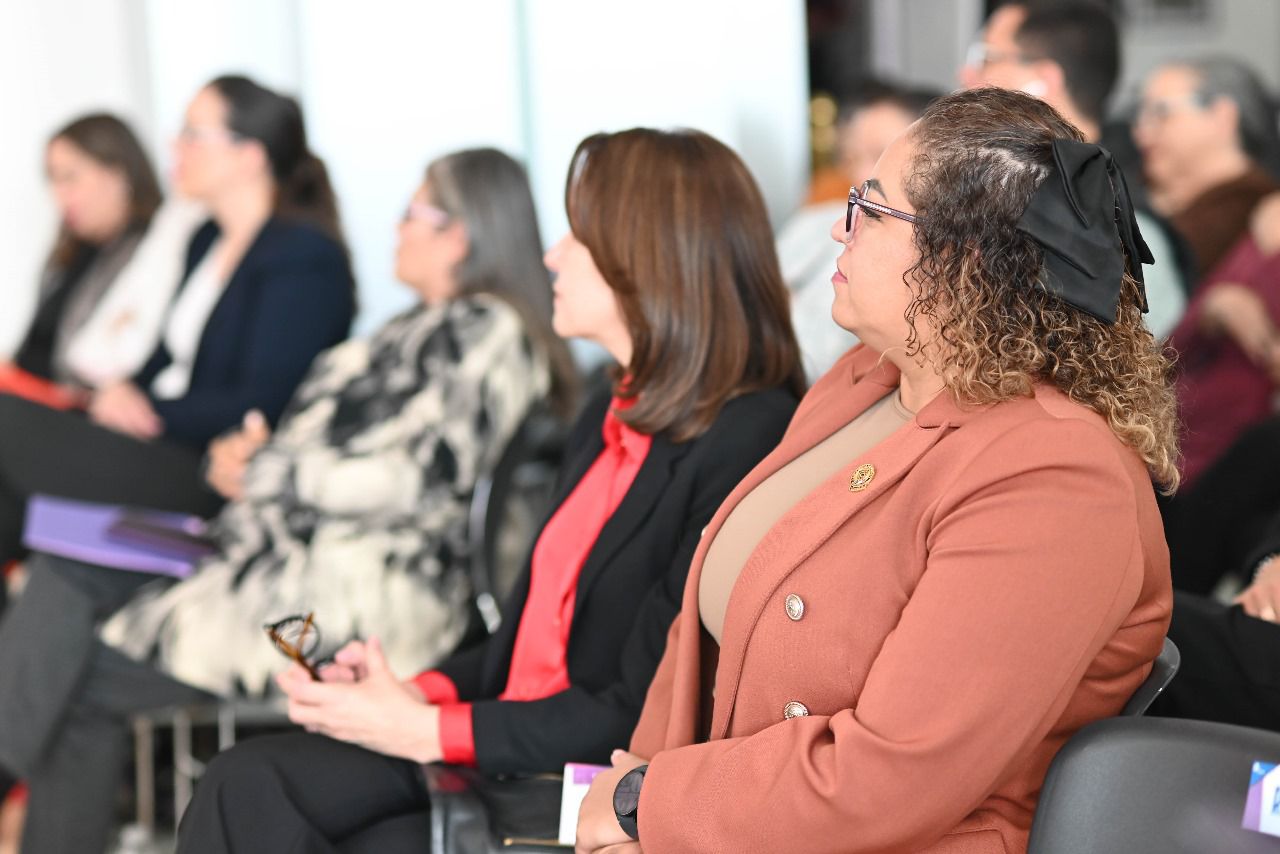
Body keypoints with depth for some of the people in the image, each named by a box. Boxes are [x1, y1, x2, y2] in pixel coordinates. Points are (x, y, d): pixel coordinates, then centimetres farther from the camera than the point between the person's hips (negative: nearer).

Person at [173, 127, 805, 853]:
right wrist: (420, 691, 0)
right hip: (507, 746, 8)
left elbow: (638, 716, -17)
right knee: (249, 786, -12)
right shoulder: (609, 420, 16)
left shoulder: (745, 445, -15)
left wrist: (424, 729, -14)